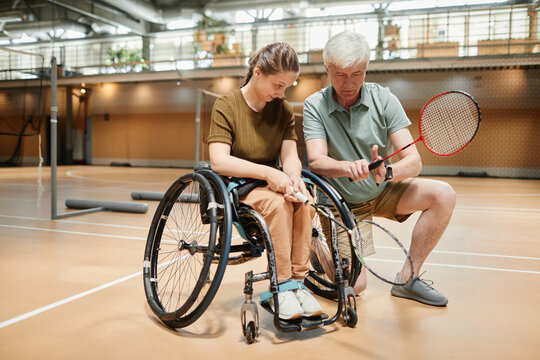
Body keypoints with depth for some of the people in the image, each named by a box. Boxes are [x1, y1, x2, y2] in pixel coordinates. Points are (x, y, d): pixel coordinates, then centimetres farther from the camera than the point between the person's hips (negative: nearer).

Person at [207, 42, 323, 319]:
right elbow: (219, 161, -21)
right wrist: (268, 173, -32)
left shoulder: (284, 110, 5)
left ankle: (297, 282, -19)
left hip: (271, 184, 4)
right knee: (277, 202, -33)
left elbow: (290, 155, -4)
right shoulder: (226, 106, -10)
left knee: (303, 202, -28)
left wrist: (293, 176, -29)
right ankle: (283, 286, -24)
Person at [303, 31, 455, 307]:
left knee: (443, 195, -20)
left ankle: (407, 278, -7)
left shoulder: (383, 99, -11)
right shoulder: (314, 106, -12)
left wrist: (388, 172, -40)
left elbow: (413, 162, -17)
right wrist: (350, 167, -45)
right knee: (353, 286, -14)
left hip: (383, 192, 3)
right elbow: (316, 161, -24)